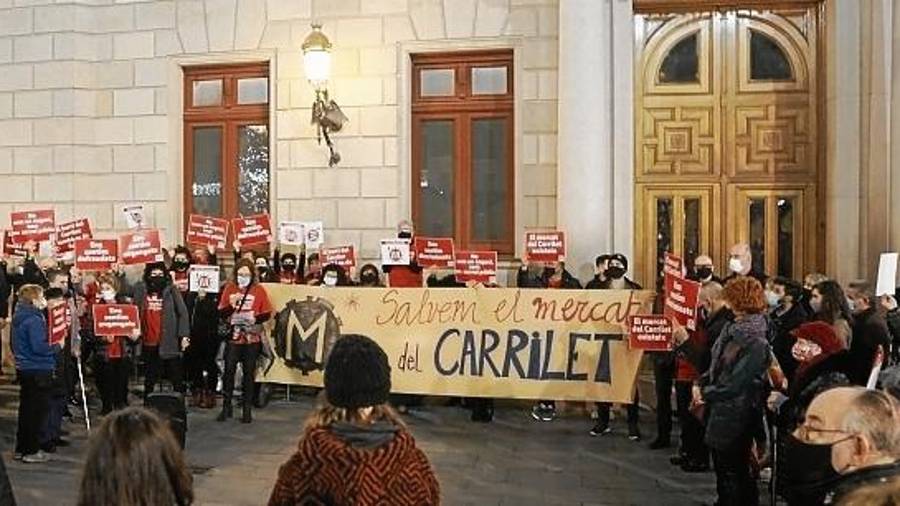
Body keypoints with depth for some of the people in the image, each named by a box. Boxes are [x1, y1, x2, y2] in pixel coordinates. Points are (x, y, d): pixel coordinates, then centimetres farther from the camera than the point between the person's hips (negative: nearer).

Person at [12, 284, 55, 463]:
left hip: (24, 368, 10)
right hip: (38, 370, -10)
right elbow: (39, 347, -24)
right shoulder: (34, 320, -19)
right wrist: (56, 348, -10)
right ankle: (31, 451, 5)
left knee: (26, 409, 17)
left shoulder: (20, 317, 10)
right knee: (37, 410, -1)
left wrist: (50, 346, 13)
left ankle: (21, 448, 26)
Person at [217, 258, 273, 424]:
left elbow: (267, 314, -1)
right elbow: (221, 313, 1)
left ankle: (247, 409, 13)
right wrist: (231, 305, -18)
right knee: (229, 371, 1)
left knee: (249, 373, 5)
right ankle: (226, 407, 13)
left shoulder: (259, 290, -2)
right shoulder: (229, 288, 1)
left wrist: (255, 318, -20)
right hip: (233, 337, 1)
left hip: (252, 338, -1)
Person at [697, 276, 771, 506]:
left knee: (733, 476, 6)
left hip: (736, 417, -8)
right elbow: (718, 366, 13)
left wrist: (706, 393, -11)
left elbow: (735, 383, -23)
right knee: (722, 468, 21)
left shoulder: (756, 343, -22)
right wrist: (701, 383, -2)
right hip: (721, 411, 9)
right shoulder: (735, 330, 5)